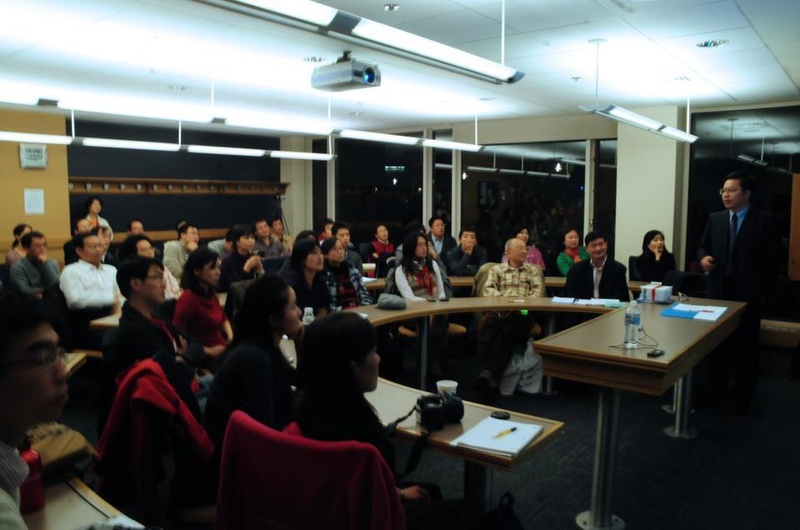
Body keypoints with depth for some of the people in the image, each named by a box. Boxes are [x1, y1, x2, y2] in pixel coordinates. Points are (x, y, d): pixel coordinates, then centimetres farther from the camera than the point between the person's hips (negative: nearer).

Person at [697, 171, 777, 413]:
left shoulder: (764, 221, -4)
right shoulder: (715, 219, 8)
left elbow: (771, 261, -5)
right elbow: (703, 246, 16)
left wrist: (763, 293, -9)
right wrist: (703, 257, -8)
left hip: (749, 295, -4)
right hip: (719, 292, 4)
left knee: (745, 346, 4)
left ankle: (741, 397, 18)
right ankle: (716, 390, 24)